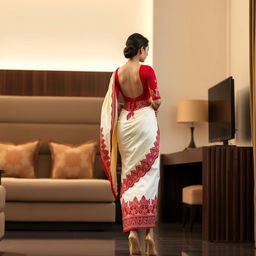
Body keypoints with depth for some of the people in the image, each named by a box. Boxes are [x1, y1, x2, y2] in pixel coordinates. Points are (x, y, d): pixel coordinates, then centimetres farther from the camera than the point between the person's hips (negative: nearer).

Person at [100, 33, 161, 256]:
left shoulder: (118, 73, 5)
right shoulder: (146, 70, -10)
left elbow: (113, 105, 6)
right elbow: (156, 100, -11)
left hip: (124, 123, 4)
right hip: (145, 121, -4)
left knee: (129, 175, 8)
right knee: (148, 174, 2)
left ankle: (132, 231, -1)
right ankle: (149, 231, -2)